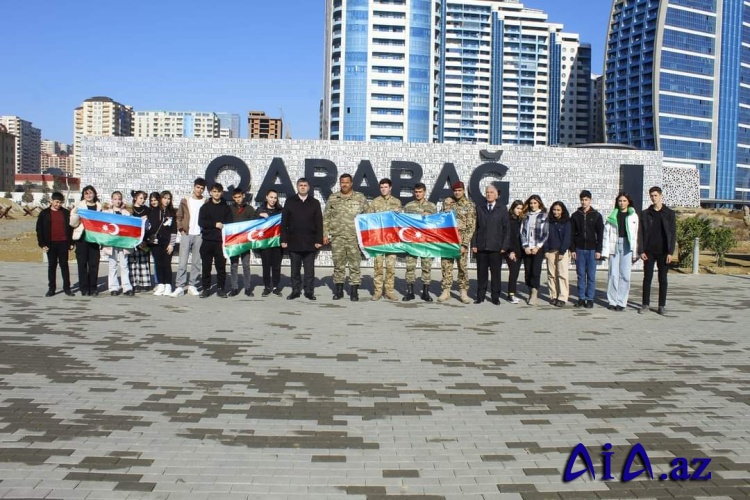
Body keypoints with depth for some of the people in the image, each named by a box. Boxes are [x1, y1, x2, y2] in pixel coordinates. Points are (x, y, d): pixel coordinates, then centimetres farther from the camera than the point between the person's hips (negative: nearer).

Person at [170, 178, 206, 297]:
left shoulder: (206, 203, 5)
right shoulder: (185, 201, 8)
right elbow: (179, 217, 10)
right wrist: (181, 229, 1)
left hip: (199, 236, 0)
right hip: (186, 234, 0)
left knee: (196, 262, 4)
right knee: (182, 262, -4)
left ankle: (192, 285, 11)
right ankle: (179, 287, -4)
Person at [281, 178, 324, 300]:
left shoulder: (315, 203, 6)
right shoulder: (290, 202, 6)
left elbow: (319, 223, 3)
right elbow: (284, 222, 4)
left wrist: (319, 240, -4)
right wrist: (284, 240, -2)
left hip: (310, 243, 0)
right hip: (294, 242, 1)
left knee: (309, 269, 3)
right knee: (295, 268, 7)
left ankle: (309, 291, 10)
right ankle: (295, 290, 15)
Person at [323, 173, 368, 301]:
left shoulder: (360, 198, 6)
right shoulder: (332, 198, 10)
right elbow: (326, 217, 11)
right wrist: (325, 234, 4)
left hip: (355, 237, -1)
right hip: (337, 237, 2)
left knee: (355, 264, -1)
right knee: (338, 264, 6)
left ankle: (354, 291, 6)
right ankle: (339, 290, 16)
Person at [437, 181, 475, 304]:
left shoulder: (470, 206, -1)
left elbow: (471, 227, -6)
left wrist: (464, 244, -13)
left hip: (461, 240, -3)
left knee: (463, 266, 1)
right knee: (446, 265, 3)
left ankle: (464, 292, 9)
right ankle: (446, 291, 11)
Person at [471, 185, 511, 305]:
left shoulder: (502, 210, 5)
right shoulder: (479, 208, 8)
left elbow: (506, 230, 4)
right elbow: (474, 227, 6)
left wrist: (504, 246, -4)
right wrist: (474, 244, -2)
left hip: (496, 247, -1)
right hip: (481, 246, 1)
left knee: (496, 273, 3)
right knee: (481, 273, 5)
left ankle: (495, 297, 11)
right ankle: (480, 296, 13)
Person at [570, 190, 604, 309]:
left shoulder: (596, 215, 2)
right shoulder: (575, 215, 6)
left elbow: (600, 234, 0)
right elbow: (572, 234, 6)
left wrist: (598, 250, -7)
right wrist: (572, 249, -1)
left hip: (592, 249, -2)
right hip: (579, 249, 2)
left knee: (591, 275, 1)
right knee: (581, 275, 5)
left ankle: (590, 299, 7)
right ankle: (581, 298, 11)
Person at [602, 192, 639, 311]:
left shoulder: (633, 216, 6)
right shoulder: (612, 216, 7)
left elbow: (636, 234, 2)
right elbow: (606, 233, 5)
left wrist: (635, 253, -3)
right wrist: (606, 251, -2)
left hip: (627, 246, -1)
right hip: (614, 245, 1)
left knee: (625, 275, -1)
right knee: (613, 274, 1)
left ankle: (621, 302, 6)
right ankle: (612, 301, 9)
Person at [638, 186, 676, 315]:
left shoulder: (669, 213, 2)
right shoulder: (645, 214, 6)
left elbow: (673, 233, 0)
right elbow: (641, 233, 4)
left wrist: (670, 252, -7)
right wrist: (641, 251, -5)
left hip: (663, 252, -1)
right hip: (649, 251, 1)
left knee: (663, 279, 5)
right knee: (647, 278, 3)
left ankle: (662, 305, 11)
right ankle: (645, 304, 10)